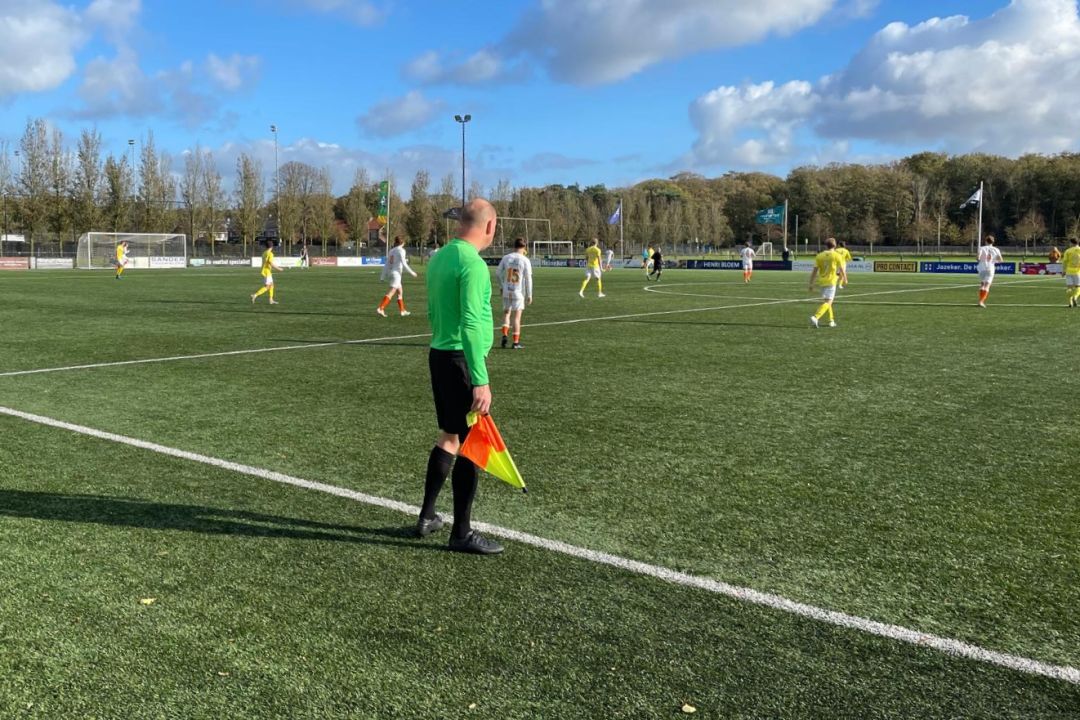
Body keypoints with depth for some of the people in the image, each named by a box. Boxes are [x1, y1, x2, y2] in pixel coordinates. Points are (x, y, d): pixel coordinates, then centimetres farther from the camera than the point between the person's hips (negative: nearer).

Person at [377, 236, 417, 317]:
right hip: (396, 273, -8)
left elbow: (387, 264, 12)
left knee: (400, 292, 18)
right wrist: (412, 273, -5)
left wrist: (384, 276, 13)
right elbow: (404, 264, -14)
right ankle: (380, 308, -23)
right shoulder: (401, 250, -8)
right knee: (391, 292, -12)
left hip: (390, 272, 8)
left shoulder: (391, 251, 12)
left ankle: (402, 310, 24)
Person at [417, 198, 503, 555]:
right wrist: (480, 381, -25)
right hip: (462, 361, -9)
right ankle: (462, 533, 8)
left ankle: (427, 516, 28)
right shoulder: (473, 264, -17)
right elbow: (471, 324, -24)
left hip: (439, 355, 9)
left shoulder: (438, 258, 11)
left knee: (449, 437, 19)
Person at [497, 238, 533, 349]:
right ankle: (516, 342, 5)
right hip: (519, 293, -2)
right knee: (517, 317, 3)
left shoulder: (506, 258, -1)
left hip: (506, 291, 2)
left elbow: (499, 274, 6)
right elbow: (528, 279, -7)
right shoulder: (525, 260, -8)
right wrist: (529, 295, -1)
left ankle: (504, 335, 0)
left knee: (506, 313, 18)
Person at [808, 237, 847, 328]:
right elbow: (842, 269, 0)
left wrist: (811, 284, 5)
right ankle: (815, 317, -29)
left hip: (821, 282, 5)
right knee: (827, 302, -8)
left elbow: (814, 270, 0)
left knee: (827, 301, 20)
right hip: (831, 282, -5)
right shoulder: (837, 256, -4)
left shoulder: (819, 256, 3)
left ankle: (831, 321, 25)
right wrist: (845, 279, 18)